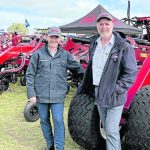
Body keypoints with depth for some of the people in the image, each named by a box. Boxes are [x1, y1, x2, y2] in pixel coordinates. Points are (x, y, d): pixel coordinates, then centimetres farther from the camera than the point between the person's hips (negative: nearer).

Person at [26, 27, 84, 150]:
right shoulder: (38, 54, 1)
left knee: (58, 121, -5)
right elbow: (30, 74, 1)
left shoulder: (65, 55, 4)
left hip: (58, 96, -1)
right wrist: (31, 93, -4)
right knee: (44, 121, 12)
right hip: (41, 95, 1)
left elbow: (78, 68, 13)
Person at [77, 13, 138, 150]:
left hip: (114, 96, -6)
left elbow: (131, 73, -12)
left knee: (111, 131, -4)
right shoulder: (94, 44, 8)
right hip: (98, 93, 7)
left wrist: (117, 89, -18)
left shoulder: (123, 47, -13)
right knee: (107, 128, 18)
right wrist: (84, 86, 19)